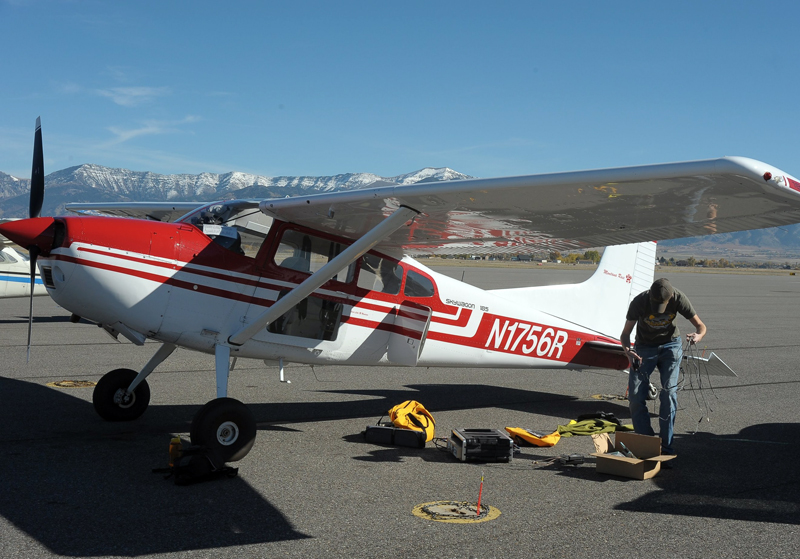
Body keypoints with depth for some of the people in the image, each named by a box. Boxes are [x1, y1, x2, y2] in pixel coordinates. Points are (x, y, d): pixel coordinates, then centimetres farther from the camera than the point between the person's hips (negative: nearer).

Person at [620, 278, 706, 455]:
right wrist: (627, 350, -38)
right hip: (645, 347, 0)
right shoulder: (639, 302, -24)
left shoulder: (679, 299, -22)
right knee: (635, 396, -9)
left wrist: (698, 336, -37)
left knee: (669, 392, -15)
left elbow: (700, 325, -12)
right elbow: (625, 333, -16)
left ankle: (666, 445, -6)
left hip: (670, 344, 0)